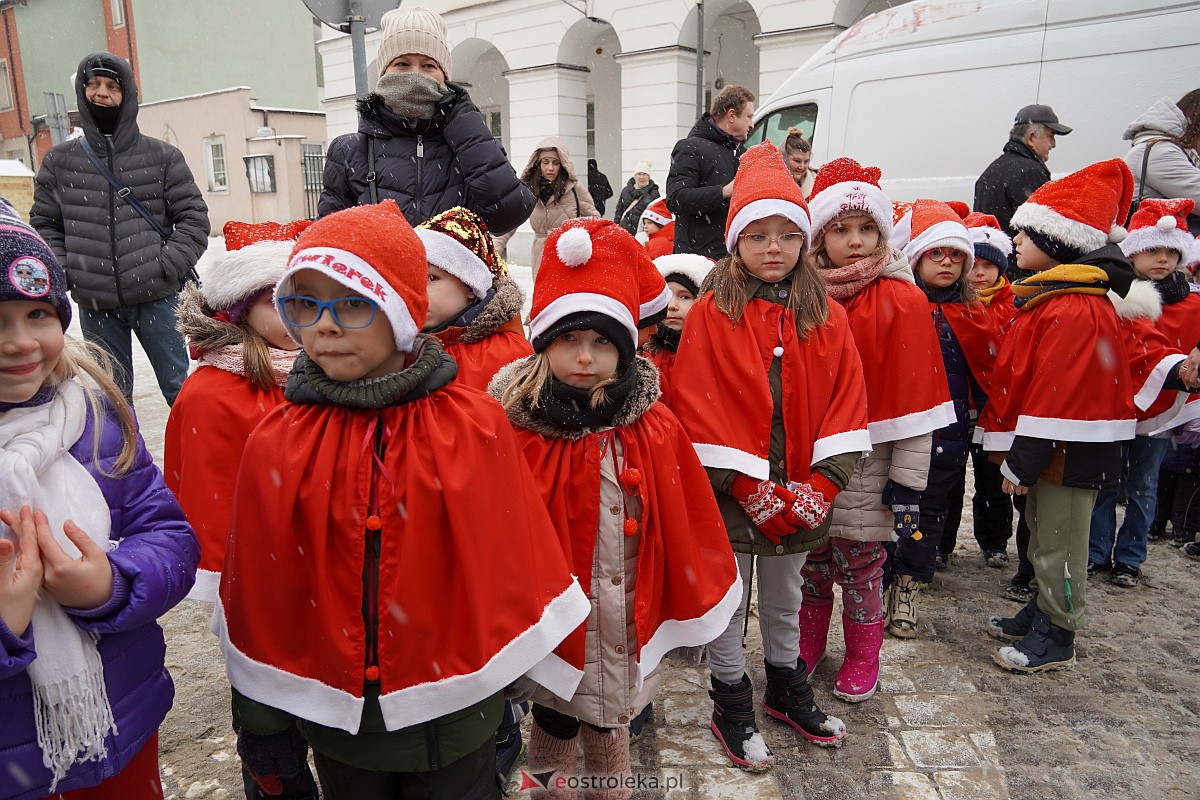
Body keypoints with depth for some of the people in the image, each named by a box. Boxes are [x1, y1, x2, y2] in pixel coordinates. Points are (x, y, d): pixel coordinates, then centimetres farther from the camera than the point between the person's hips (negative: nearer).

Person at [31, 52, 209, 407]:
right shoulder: (59, 161, 8)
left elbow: (193, 216, 0)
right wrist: (65, 272, -3)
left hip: (156, 299, -2)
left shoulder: (161, 155, 2)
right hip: (95, 305, 2)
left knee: (179, 388, 6)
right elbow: (45, 224, 13)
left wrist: (167, 266, -10)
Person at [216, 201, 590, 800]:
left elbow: (515, 565, -6)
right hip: (335, 721, 2)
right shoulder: (276, 445, -10)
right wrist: (260, 719, 6)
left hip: (452, 712, -1)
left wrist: (558, 684, 2)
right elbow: (257, 591, -2)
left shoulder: (474, 427, -15)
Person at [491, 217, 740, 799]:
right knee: (552, 726, 18)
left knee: (608, 728, 22)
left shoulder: (655, 430, -8)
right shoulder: (518, 429, -14)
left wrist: (691, 605, 5)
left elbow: (685, 525, -1)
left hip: (623, 621, 2)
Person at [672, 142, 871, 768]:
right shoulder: (710, 314, -10)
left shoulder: (826, 317, 2)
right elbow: (700, 410, -14)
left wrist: (820, 487, -11)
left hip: (800, 500, 4)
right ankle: (732, 708, 33)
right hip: (731, 498, -3)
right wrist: (753, 491, -16)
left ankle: (787, 692, 45)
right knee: (727, 607, 12)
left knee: (784, 604, 23)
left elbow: (846, 405, -1)